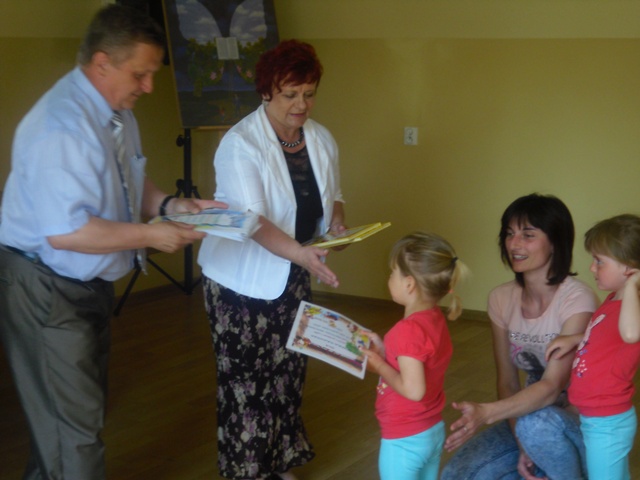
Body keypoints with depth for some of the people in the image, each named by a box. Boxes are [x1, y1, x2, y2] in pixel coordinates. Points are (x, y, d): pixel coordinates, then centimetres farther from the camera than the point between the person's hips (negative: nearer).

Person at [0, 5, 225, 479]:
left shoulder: (118, 111, 2)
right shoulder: (62, 126, -27)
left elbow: (131, 182, 17)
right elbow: (65, 232, -31)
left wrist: (169, 204, -2)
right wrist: (151, 235, -24)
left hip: (89, 283, 10)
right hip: (47, 292, -9)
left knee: (80, 407, 22)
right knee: (74, 424, 0)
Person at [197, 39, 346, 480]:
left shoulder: (322, 140, 2)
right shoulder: (241, 144, -18)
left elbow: (332, 196, 15)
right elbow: (252, 220, -26)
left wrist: (337, 223, -8)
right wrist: (301, 253, -40)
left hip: (294, 276, 6)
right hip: (243, 278, -6)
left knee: (289, 370, 11)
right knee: (245, 377, -1)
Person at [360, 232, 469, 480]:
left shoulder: (409, 329, -26)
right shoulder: (435, 319, 1)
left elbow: (413, 389, -29)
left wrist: (379, 366, -17)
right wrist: (384, 350, 3)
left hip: (404, 440, -9)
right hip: (433, 432, 9)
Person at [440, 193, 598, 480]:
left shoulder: (577, 300, -21)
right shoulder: (501, 299, -3)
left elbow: (552, 387, -29)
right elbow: (507, 382, -2)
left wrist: (486, 413, -44)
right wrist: (522, 446, -17)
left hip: (580, 423, -5)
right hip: (530, 414, 5)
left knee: (536, 422, -38)